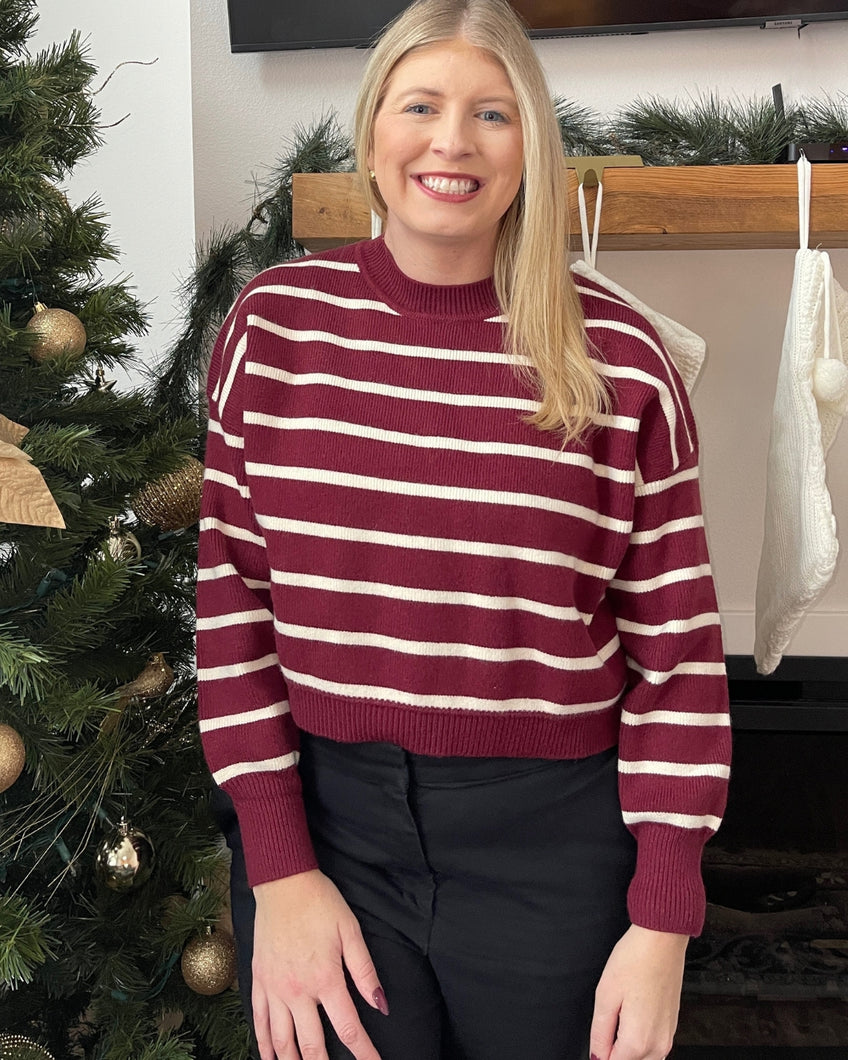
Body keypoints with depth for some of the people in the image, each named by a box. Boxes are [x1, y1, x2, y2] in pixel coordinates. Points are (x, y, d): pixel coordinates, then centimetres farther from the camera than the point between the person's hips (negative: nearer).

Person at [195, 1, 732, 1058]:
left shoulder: (618, 361, -6)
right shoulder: (274, 321, -3)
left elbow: (677, 651, -3)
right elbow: (231, 600, -1)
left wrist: (662, 930, -5)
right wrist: (279, 871, -4)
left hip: (555, 849, 0)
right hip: (324, 822, 1)